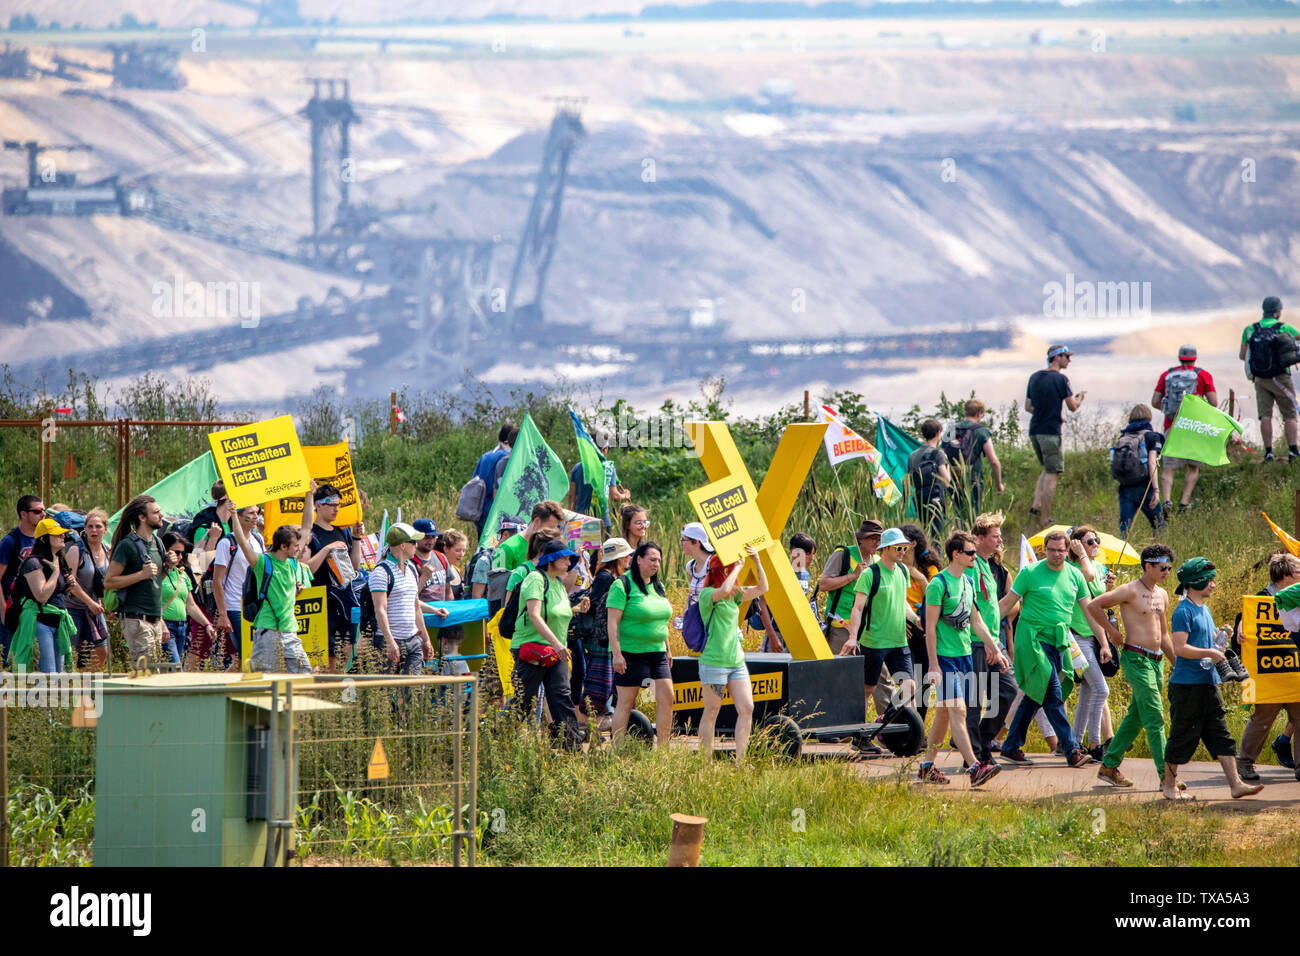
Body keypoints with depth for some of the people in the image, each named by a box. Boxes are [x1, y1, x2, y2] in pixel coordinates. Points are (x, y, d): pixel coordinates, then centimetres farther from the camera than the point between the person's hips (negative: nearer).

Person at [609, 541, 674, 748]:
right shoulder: (623, 585, -9)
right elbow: (612, 622, -14)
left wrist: (668, 649, 21)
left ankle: (663, 748, 3)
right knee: (626, 702, -2)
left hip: (656, 653, 7)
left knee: (666, 698, -2)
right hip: (631, 653, -7)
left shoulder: (658, 587, 14)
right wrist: (617, 654, -19)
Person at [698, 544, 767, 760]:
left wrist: (757, 561, 3)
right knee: (711, 712, -1)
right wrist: (739, 567, -18)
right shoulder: (707, 594, -9)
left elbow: (762, 589, 14)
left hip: (737, 661, 7)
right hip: (713, 662, -7)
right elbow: (724, 590, -29)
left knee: (746, 708, -2)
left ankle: (740, 759, 1)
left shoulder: (735, 595, 14)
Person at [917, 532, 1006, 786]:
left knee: (944, 714, 11)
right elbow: (930, 627, -13)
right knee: (957, 711, -13)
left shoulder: (968, 583, 13)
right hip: (945, 657, -8)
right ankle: (975, 768, -21)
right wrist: (934, 665, -16)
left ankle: (928, 766, 19)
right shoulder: (938, 584, -12)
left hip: (964, 655, 8)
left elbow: (976, 621, 21)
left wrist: (995, 649, 18)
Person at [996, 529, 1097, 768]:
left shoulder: (1074, 576, 9)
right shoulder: (1030, 573, -5)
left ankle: (1011, 747, 20)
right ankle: (1072, 751, -14)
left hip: (1059, 642, 6)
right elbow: (1007, 604, -1)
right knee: (1053, 696, -12)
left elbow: (1089, 610, 12)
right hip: (1034, 639, -6)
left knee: (1034, 697, 11)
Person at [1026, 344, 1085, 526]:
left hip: (1034, 430, 7)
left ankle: (1035, 507, 7)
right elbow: (1072, 407, -9)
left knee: (1047, 469, 20)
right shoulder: (1060, 379, -11)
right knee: (1052, 474, -1)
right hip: (1050, 432, -7)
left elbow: (1028, 407, 15)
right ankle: (1045, 518, -2)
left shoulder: (1034, 377, 11)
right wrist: (1080, 397, 12)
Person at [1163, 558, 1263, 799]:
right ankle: (1169, 784, 13)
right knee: (1183, 736, 0)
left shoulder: (1204, 610, 16)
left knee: (1221, 735, 2)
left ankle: (1235, 784, -1)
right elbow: (1180, 647, -21)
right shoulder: (1184, 611, -12)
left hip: (1208, 682, 8)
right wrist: (1209, 653, -19)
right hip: (1186, 683, -8)